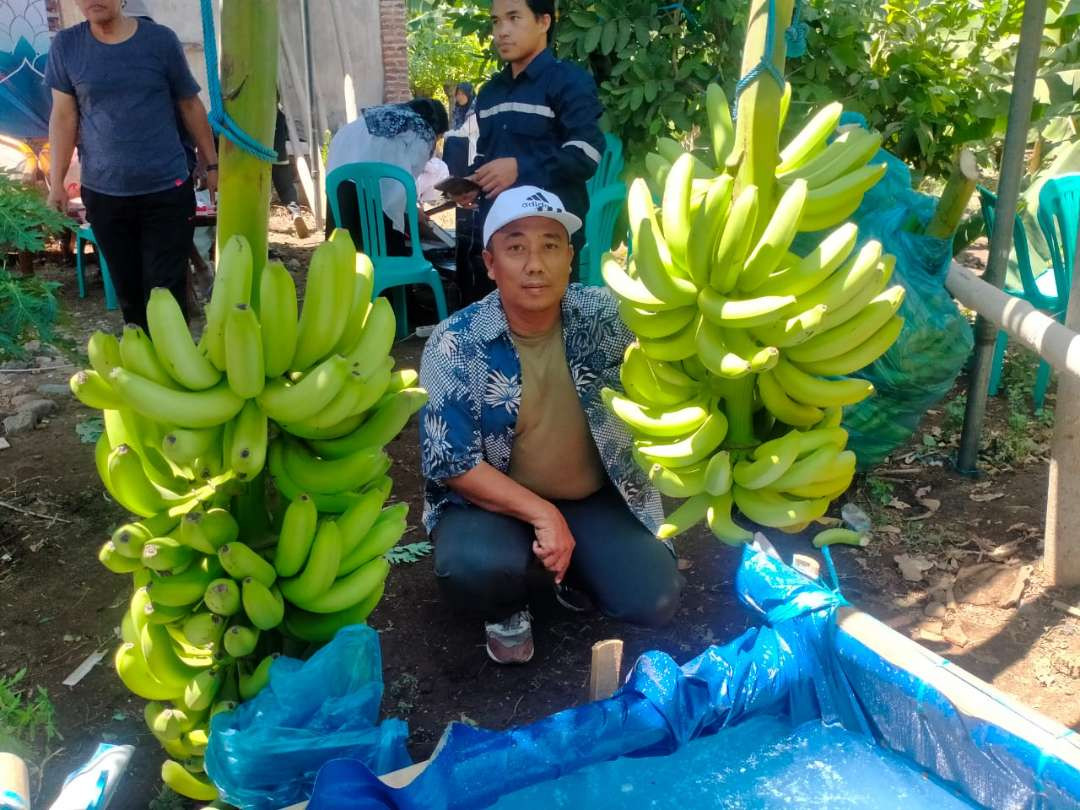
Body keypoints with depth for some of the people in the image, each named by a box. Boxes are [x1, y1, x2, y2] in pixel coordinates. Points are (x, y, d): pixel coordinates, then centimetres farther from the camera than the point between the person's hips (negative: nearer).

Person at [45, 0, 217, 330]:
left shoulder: (161, 39, -2)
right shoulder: (65, 45, 1)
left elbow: (190, 106, 6)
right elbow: (64, 116, 4)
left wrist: (211, 165, 6)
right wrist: (56, 181, 3)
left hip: (167, 191, -2)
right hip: (102, 193, 2)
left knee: (166, 289, -1)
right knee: (127, 288, 10)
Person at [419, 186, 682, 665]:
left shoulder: (602, 316, -9)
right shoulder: (456, 344, -16)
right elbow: (451, 462, -17)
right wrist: (540, 512, -24)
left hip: (593, 498, 3)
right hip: (495, 501, -2)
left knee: (653, 600, -16)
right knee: (469, 567, -34)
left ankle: (575, 571, 19)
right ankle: (507, 607, 6)